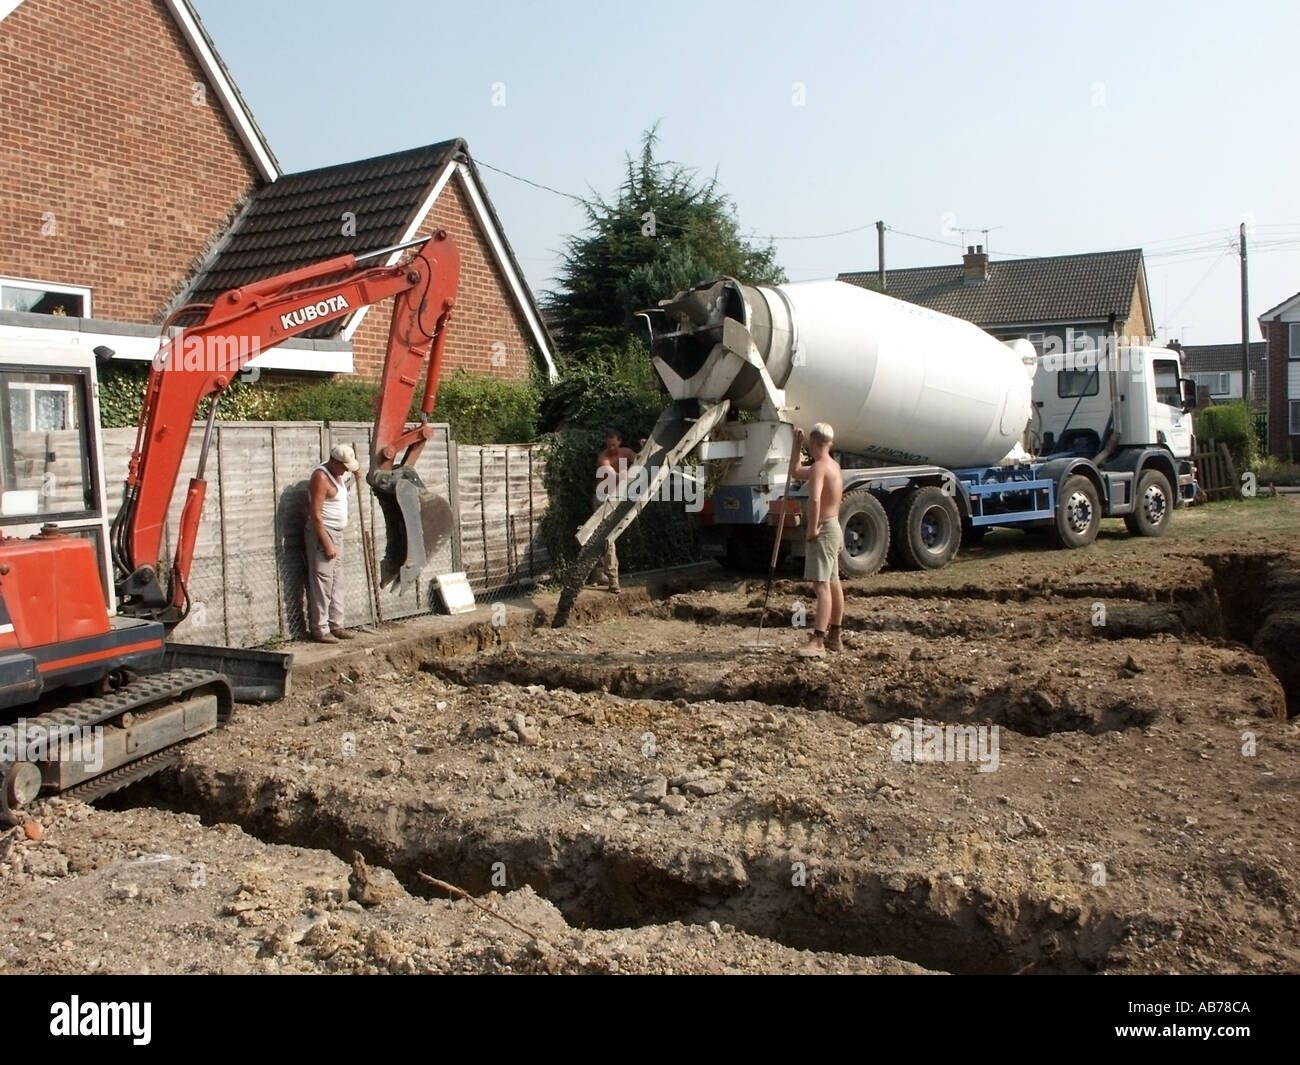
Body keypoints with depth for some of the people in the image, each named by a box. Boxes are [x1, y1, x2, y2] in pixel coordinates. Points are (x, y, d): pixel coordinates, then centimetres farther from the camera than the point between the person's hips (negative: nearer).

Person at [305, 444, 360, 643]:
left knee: (337, 583, 11)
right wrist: (326, 544, -23)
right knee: (322, 583, -6)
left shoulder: (339, 474, 9)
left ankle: (336, 626, 18)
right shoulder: (321, 477, -17)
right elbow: (315, 515, -21)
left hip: (336, 534, 9)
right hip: (321, 534, -9)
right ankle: (319, 629, -2)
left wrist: (354, 476, 12)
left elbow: (343, 489, 34)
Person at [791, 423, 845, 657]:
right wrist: (796, 446, 23)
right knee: (833, 583, 16)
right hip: (833, 527, 10)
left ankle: (817, 642, -22)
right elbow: (796, 473, 29)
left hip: (824, 530, -10)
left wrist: (812, 528, -25)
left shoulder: (819, 467, -17)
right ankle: (834, 636, 26)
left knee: (822, 585, -16)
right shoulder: (833, 465, 14)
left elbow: (814, 499, -34)